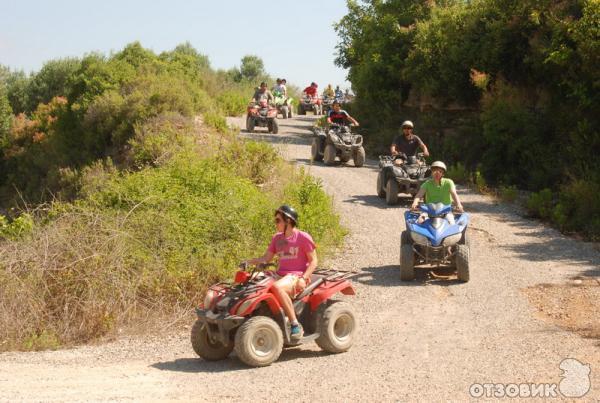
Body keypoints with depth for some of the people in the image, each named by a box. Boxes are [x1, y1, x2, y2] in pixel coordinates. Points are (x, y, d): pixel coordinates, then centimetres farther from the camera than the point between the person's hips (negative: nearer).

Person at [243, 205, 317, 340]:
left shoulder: (303, 237, -3)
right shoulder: (277, 238, 16)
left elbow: (313, 261, -4)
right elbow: (266, 258, 17)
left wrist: (304, 278, -18)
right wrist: (248, 262, 0)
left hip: (296, 277, -7)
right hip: (280, 275, 7)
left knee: (277, 287, -38)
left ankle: (296, 325, -31)